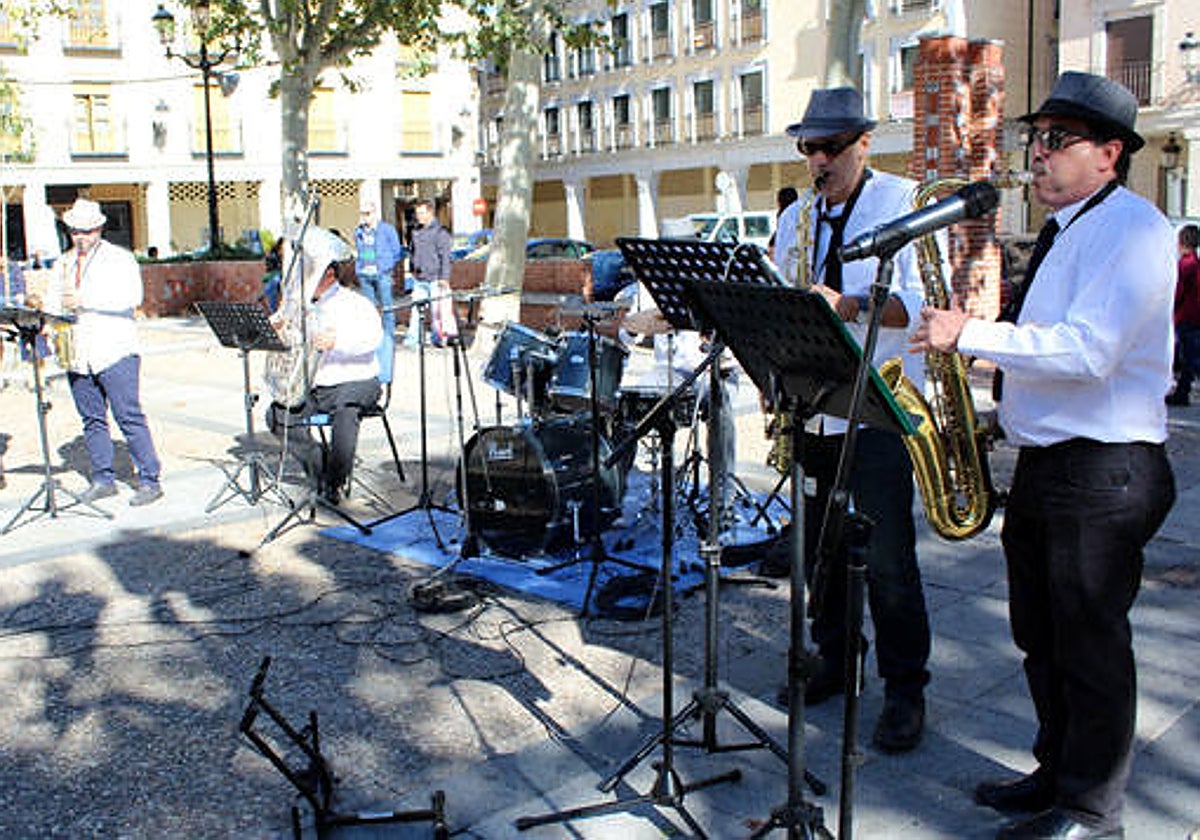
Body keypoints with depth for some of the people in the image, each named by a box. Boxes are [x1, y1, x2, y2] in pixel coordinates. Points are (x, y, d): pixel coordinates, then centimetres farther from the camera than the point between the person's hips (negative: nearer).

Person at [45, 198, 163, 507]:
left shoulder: (120, 259, 2)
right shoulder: (63, 264, 19)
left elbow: (132, 297, -13)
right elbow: (52, 300, 17)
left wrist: (85, 300, -19)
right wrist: (59, 304, -7)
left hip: (114, 351, -5)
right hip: (76, 354, 6)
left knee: (129, 417, -8)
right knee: (92, 419, 8)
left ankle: (150, 481, -4)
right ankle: (103, 479, 17)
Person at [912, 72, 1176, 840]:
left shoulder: (1131, 228, -13)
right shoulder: (1067, 229, 17)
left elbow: (1086, 350, -26)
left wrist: (971, 334, -24)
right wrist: (976, 342, 7)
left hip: (1103, 472, -9)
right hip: (1044, 461, 9)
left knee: (1090, 643, 2)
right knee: (1042, 637, 17)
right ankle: (1057, 773, 33)